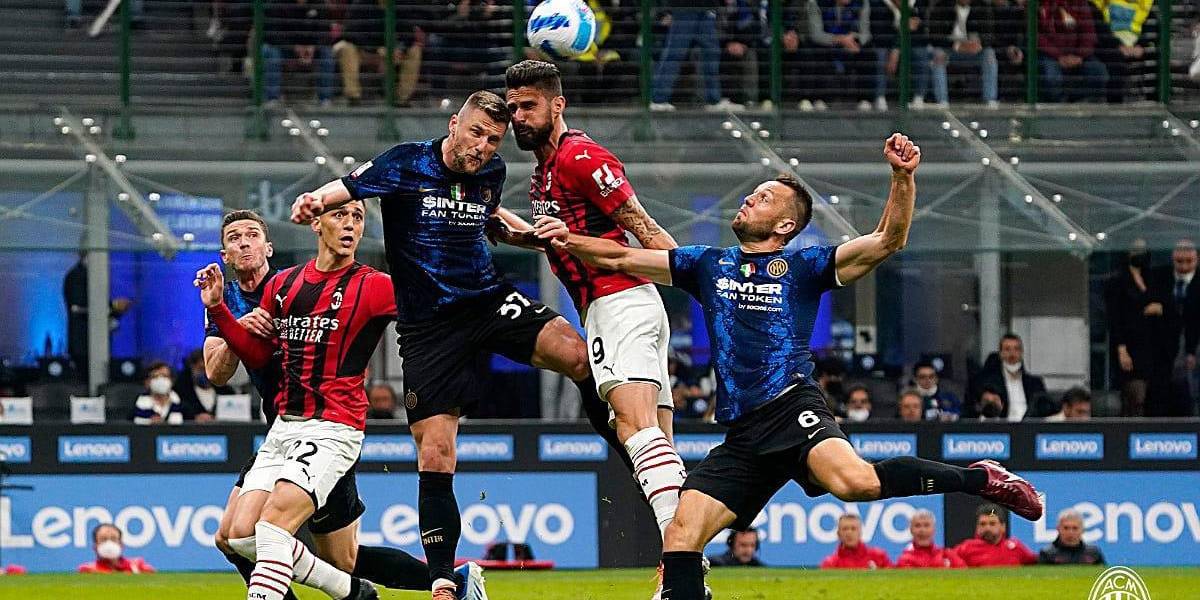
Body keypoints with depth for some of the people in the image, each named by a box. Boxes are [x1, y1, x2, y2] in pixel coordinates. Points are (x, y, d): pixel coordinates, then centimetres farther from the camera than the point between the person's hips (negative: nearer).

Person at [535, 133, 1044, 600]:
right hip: (741, 435, 5)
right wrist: (568, 240, 7)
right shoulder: (707, 265, 20)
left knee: (852, 480, -33)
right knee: (679, 537, -11)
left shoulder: (803, 267, 8)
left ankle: (979, 480, -15)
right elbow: (622, 258, 22)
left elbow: (888, 239, -1)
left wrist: (903, 177, -15)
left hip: (792, 407, -5)